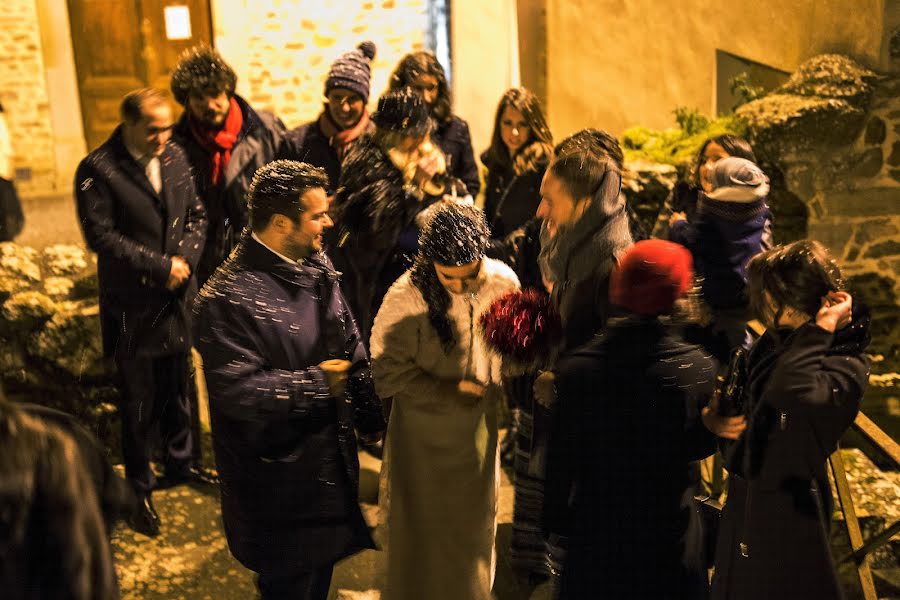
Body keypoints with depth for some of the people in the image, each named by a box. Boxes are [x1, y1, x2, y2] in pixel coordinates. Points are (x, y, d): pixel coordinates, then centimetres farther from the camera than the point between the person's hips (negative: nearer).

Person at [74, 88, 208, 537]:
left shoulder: (175, 157, 4)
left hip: (178, 298, 5)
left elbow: (196, 214, 9)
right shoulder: (97, 170, -13)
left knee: (178, 387, 18)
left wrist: (186, 257, -9)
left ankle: (180, 463, 38)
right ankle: (139, 489, 20)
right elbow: (100, 235, -17)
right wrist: (160, 266, -17)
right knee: (139, 400, 5)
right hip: (133, 306, -5)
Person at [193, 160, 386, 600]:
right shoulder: (230, 296, -25)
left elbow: (350, 347, 10)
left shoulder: (316, 266, 1)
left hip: (330, 461, 8)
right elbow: (238, 390, -28)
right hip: (278, 478, -7)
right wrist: (317, 383, -19)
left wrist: (371, 419, 10)